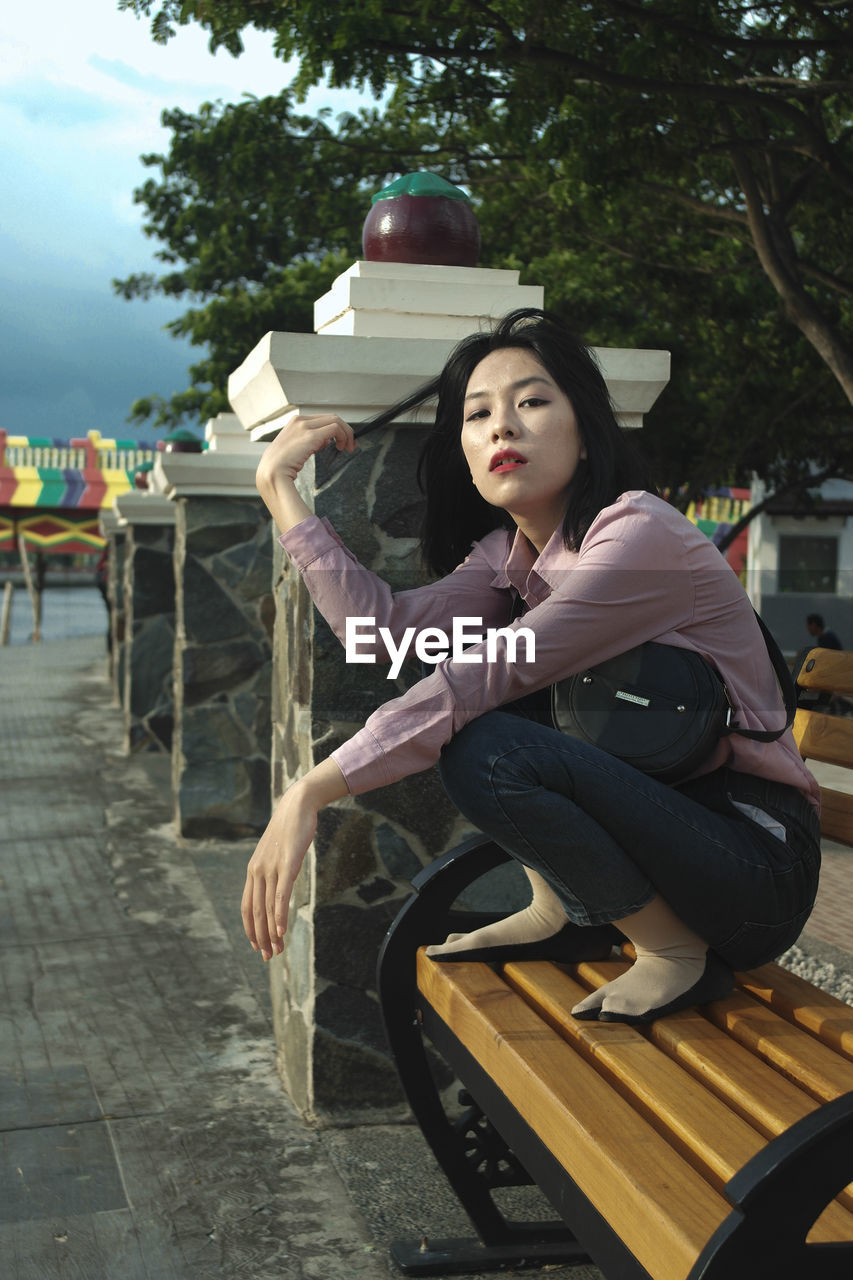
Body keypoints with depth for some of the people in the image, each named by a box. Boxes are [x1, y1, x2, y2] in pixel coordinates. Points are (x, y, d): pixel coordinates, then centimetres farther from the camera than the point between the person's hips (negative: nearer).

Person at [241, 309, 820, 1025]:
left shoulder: (641, 537, -20)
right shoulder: (510, 553, 7)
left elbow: (483, 676, -28)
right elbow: (392, 629, -9)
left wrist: (310, 794, -30)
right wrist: (280, 485, -5)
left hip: (760, 863, -8)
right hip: (656, 814, 8)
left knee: (486, 747, -27)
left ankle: (677, 950, -9)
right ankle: (563, 912, 8)